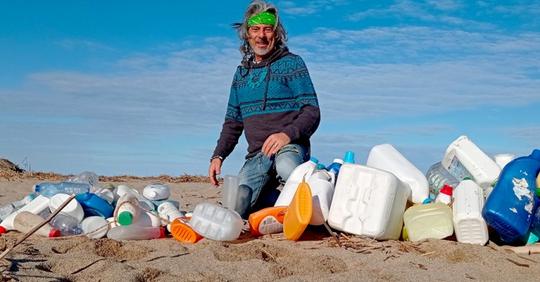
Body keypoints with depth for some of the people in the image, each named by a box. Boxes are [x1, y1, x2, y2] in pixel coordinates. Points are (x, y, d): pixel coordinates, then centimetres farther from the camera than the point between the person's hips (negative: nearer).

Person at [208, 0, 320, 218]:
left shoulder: (292, 64, 1)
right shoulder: (241, 72, 17)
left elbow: (312, 112, -7)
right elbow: (233, 121, 21)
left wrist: (287, 134, -25)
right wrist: (217, 156, 9)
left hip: (289, 147, -5)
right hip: (255, 156, 5)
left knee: (286, 167, -40)